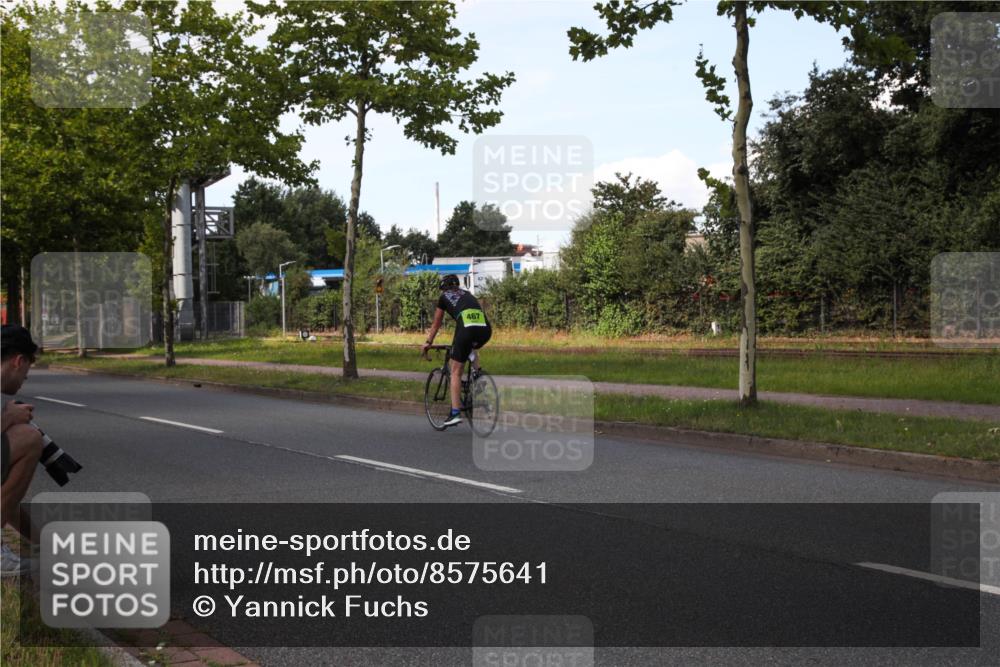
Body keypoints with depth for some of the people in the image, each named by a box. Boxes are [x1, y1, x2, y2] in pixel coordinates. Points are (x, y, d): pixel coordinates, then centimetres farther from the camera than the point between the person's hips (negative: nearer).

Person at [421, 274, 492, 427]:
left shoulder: (444, 297, 24)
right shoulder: (468, 294, 35)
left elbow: (436, 324, 31)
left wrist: (428, 343, 44)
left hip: (466, 328, -4)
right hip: (486, 329, 4)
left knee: (456, 372, 6)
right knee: (471, 347, 40)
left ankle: (455, 413, 0)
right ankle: (477, 371, 16)